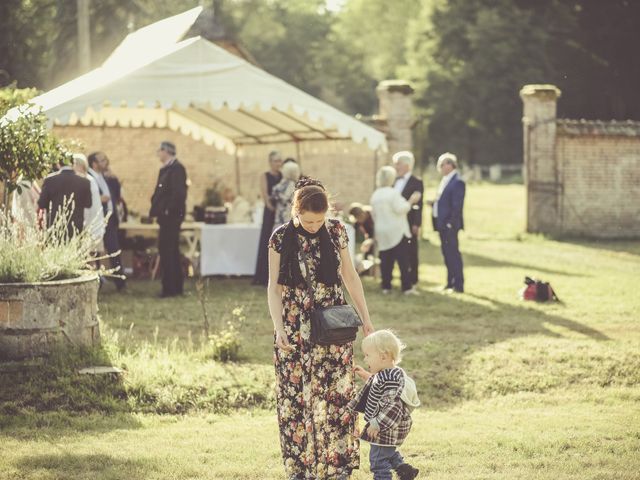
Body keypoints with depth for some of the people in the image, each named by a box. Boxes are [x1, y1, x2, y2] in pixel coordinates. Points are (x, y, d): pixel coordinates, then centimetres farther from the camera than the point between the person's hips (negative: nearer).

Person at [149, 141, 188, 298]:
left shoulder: (176, 169, -14)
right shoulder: (165, 169, 16)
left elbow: (178, 192, -23)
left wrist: (168, 210, -20)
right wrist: (155, 208, 10)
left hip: (171, 215, -10)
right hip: (166, 216, 10)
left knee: (167, 251, -10)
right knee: (171, 251, 14)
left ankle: (171, 287, -8)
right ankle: (176, 286, 21)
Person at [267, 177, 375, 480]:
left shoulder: (336, 232, -1)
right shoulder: (281, 238, -6)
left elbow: (350, 276, 8)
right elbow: (274, 287, -4)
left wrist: (365, 318, 7)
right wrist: (278, 328, -15)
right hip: (296, 328, -1)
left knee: (336, 395, 2)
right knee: (297, 396, 2)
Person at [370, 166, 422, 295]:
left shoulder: (375, 195, 11)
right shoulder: (393, 193, -13)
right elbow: (400, 209, -20)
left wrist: (376, 231, 26)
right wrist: (411, 201, -9)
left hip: (382, 233, 7)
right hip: (397, 232, -6)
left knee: (386, 261, 8)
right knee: (403, 260, -5)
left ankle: (386, 286, 6)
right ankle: (407, 287, -8)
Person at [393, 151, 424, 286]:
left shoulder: (416, 182, -5)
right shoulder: (395, 181, 13)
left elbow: (418, 205, -9)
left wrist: (416, 224, -14)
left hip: (409, 223, -6)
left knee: (411, 252, 1)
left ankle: (412, 279, 7)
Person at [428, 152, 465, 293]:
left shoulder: (457, 182, -14)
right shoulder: (445, 181, 15)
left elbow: (457, 206, -18)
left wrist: (451, 223, -20)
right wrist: (434, 203, 6)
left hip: (450, 224, -9)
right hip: (442, 223, 9)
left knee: (453, 253, -5)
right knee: (447, 253, 14)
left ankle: (458, 285, -1)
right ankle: (451, 283, 22)